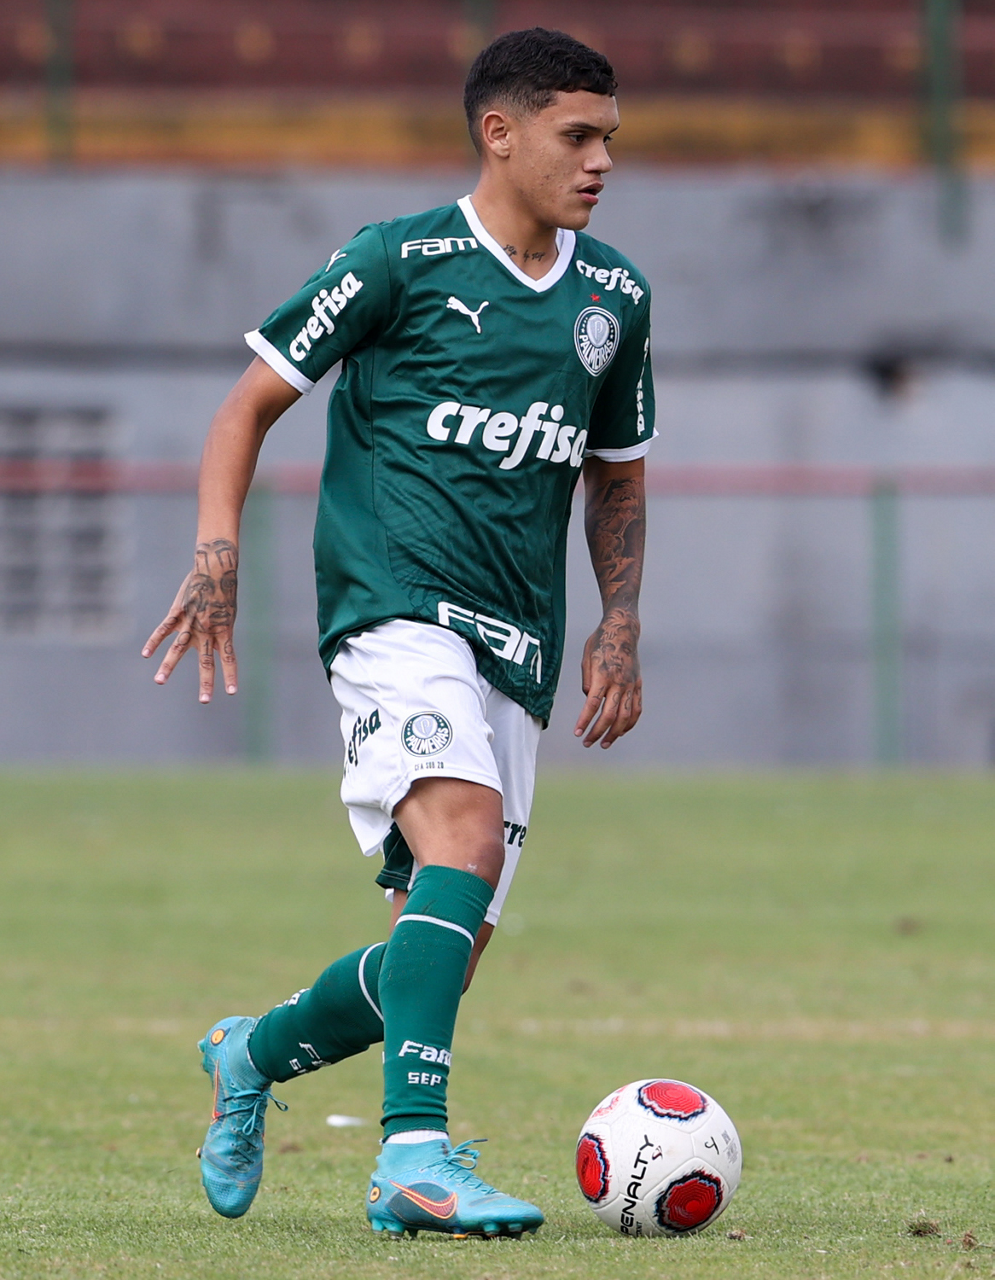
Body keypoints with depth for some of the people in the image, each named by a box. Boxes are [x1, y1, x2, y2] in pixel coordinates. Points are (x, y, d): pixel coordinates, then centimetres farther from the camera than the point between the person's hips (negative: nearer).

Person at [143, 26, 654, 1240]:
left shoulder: (613, 297, 16)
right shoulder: (398, 260, -1)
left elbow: (617, 475, 28)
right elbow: (252, 400, 3)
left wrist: (619, 628, 15)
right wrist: (218, 549, -12)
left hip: (516, 647, 6)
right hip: (396, 601, -6)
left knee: (444, 952, 3)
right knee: (466, 833, -30)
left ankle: (255, 1053, 32)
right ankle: (414, 1153, -35)